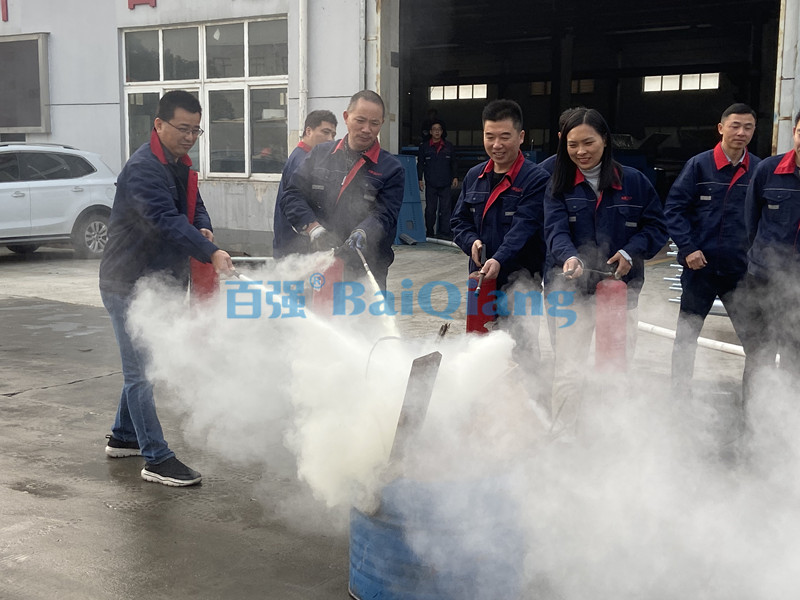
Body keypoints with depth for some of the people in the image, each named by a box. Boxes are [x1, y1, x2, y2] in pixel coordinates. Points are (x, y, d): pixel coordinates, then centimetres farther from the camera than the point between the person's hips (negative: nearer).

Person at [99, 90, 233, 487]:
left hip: (156, 280, 10)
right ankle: (156, 459, -2)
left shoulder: (180, 165, 10)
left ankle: (123, 437, 35)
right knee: (140, 369, -5)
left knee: (141, 364, 19)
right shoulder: (143, 168, -21)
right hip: (127, 282, -10)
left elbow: (194, 206, 17)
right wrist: (210, 254, -45)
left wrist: (203, 229, -7)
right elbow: (167, 221, -34)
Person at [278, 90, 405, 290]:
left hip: (367, 270, -2)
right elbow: (290, 196, 5)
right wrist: (313, 227, -13)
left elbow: (385, 215, -7)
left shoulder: (391, 169, 3)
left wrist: (362, 233, -29)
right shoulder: (320, 154, 11)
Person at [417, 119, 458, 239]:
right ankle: (430, 232, 8)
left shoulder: (449, 146, 11)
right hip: (430, 184, -1)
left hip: (445, 184, 1)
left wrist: (455, 177, 4)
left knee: (445, 209, -2)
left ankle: (444, 233, 1)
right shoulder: (424, 146, 8)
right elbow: (420, 164, 9)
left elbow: (454, 163, 14)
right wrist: (420, 179, 1)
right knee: (430, 209, 0)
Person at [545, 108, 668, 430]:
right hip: (575, 289, -1)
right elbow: (556, 230, -15)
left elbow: (657, 226, 3)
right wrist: (569, 257, -35)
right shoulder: (559, 186, -2)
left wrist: (631, 252, -15)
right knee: (567, 373, -2)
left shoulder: (633, 181, -2)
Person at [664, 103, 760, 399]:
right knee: (686, 334, 11)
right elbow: (673, 208, -5)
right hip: (700, 266, -1)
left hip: (741, 270, 1)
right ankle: (680, 395, 25)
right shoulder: (699, 165, -5)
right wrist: (688, 248, -14)